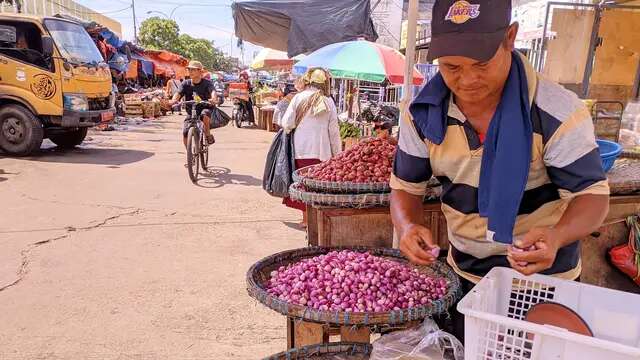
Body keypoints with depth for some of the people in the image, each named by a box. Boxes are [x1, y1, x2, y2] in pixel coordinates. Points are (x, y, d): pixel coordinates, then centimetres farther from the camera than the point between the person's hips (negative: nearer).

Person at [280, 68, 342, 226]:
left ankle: (306, 218, 14)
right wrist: (337, 153, 9)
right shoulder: (329, 102, 2)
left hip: (301, 148, 0)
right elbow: (334, 130, 3)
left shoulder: (299, 97, -1)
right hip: (322, 150, 0)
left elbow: (286, 123, -6)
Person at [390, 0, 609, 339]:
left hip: (543, 277, -2)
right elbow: (406, 188, -5)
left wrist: (556, 236, -38)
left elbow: (591, 193, -16)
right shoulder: (422, 114, -13)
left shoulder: (559, 112, -23)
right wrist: (408, 226, -27)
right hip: (463, 274, 3)